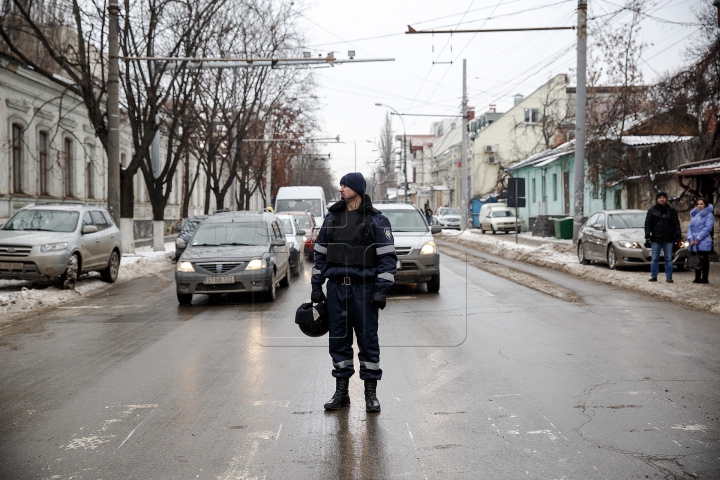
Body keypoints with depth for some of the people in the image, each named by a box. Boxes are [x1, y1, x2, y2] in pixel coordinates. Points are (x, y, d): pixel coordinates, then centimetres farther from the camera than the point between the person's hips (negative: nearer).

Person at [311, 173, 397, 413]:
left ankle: (371, 393, 11)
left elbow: (388, 257, -6)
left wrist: (382, 290, -14)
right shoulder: (332, 218, 11)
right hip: (336, 287, 4)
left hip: (364, 288, -4)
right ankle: (341, 392, 18)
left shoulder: (376, 221, -2)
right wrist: (316, 285, 9)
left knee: (368, 339, 0)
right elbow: (320, 253, 15)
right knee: (339, 339, 8)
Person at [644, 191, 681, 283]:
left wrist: (678, 235, -1)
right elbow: (647, 224, 2)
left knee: (669, 258, 3)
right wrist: (647, 236, -5)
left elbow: (676, 224, 8)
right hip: (656, 238, -1)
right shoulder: (652, 210, 4)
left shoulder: (671, 211, 9)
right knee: (655, 258, 3)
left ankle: (669, 277, 8)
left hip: (668, 239, 1)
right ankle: (654, 276, 9)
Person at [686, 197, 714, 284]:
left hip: (703, 242, -6)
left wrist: (698, 239, -16)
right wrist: (690, 239, -4)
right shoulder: (694, 215, 17)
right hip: (693, 243, 6)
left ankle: (704, 278, 2)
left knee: (704, 260, -1)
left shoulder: (709, 215, -2)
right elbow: (690, 227, 12)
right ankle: (697, 278, 14)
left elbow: (708, 228, -11)